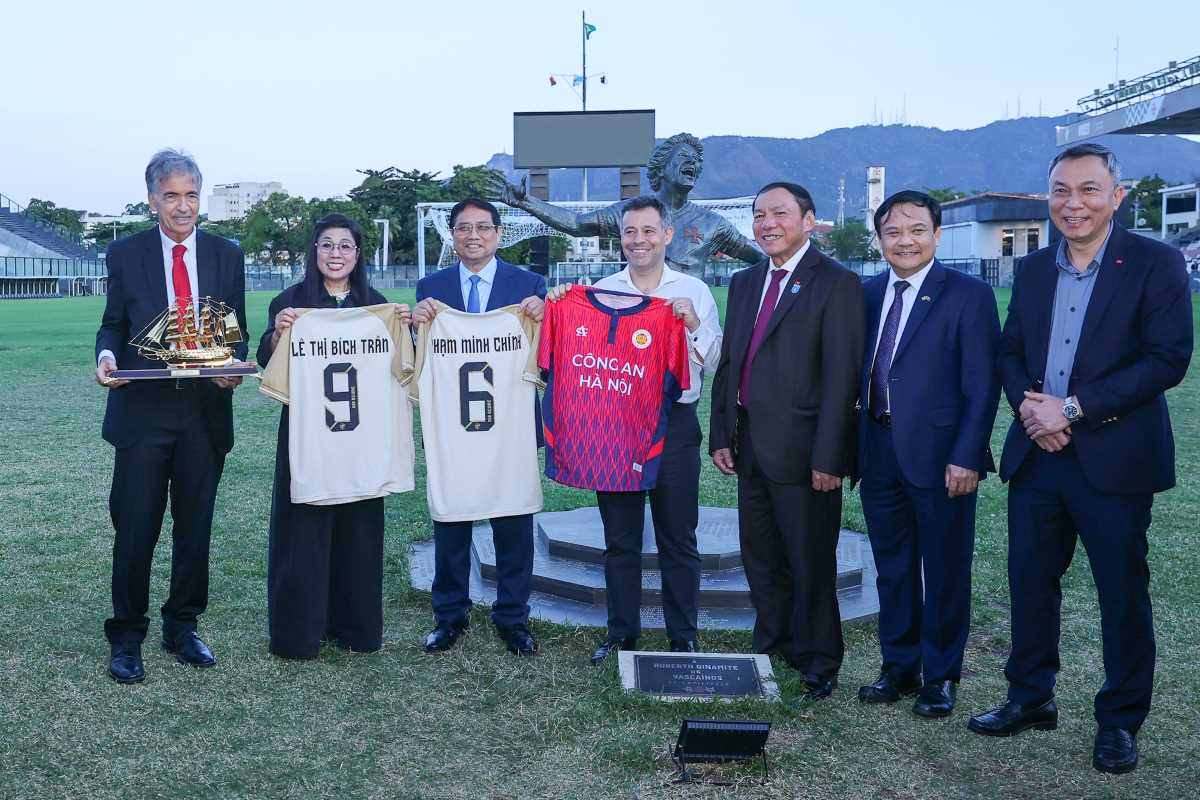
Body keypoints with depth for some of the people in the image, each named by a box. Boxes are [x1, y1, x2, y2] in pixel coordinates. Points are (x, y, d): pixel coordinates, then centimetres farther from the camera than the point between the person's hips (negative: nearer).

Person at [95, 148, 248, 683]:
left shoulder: (226, 254, 6)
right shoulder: (125, 254, 2)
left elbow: (237, 330, 8)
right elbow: (113, 324, 6)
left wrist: (235, 367, -13)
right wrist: (107, 354, -16)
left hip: (205, 412, 2)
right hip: (142, 411, -2)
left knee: (195, 528, 11)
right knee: (135, 529, 0)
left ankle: (182, 628, 27)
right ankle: (126, 637, 15)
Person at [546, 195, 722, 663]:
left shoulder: (693, 292, 3)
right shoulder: (597, 291, 7)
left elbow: (714, 364, 0)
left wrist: (694, 326, -15)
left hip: (674, 425, -1)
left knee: (678, 539, 5)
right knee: (619, 538, 10)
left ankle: (684, 639, 17)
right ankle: (622, 634, 23)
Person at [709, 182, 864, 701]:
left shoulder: (837, 284, -8)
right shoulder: (744, 283, 13)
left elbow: (842, 377, -13)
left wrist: (828, 457, -17)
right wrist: (721, 434, 9)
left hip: (801, 451, -6)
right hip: (750, 447, 7)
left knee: (811, 564, 5)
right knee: (760, 560, 15)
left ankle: (818, 664, 21)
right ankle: (773, 648, 31)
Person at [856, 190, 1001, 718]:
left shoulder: (968, 296, -6)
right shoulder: (867, 294, 9)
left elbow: (982, 386, -10)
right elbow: (858, 374, 10)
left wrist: (966, 456, -16)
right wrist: (850, 447, 4)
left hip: (940, 456, -5)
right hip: (879, 452, 5)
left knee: (944, 571, 7)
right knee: (892, 568, 15)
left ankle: (941, 675, 22)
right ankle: (899, 666, 29)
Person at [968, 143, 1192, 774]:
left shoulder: (1155, 263, -6)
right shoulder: (1031, 270, 10)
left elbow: (1167, 360, -14)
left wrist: (1072, 409, -18)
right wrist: (1029, 404, -10)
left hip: (1115, 459, -4)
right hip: (1036, 455, 5)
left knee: (1123, 593, 6)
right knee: (1030, 582, 13)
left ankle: (1120, 721, 23)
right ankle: (1030, 698, 31)